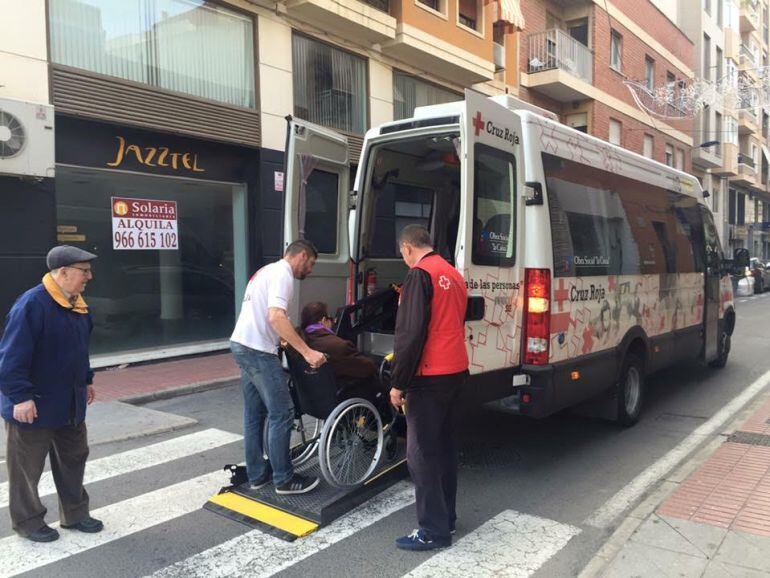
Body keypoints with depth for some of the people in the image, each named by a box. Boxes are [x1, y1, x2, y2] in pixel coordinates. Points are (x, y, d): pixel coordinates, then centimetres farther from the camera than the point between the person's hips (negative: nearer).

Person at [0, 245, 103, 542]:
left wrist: (86, 381, 21)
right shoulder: (31, 305, -22)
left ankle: (75, 514, 32)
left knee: (73, 459, 18)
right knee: (27, 467, 9)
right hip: (34, 407, -9)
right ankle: (28, 521, 26)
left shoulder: (77, 304, 5)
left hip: (71, 404, 9)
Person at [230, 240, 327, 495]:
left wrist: (280, 339, 44)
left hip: (241, 345, 10)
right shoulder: (282, 273, -12)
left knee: (254, 414, 15)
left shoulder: (267, 270, 20)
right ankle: (284, 479, 6)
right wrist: (307, 352, -28)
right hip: (258, 350, -10)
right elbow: (275, 316, -26)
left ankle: (256, 474, 24)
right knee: (281, 414, -3)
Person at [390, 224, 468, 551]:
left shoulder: (419, 274, -12)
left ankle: (434, 531, 5)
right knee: (444, 446, 16)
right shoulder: (454, 275, 14)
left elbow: (410, 333, -18)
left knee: (421, 454, -1)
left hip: (430, 377, -9)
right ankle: (446, 518, 26)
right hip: (457, 371, 9)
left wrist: (398, 382, -14)